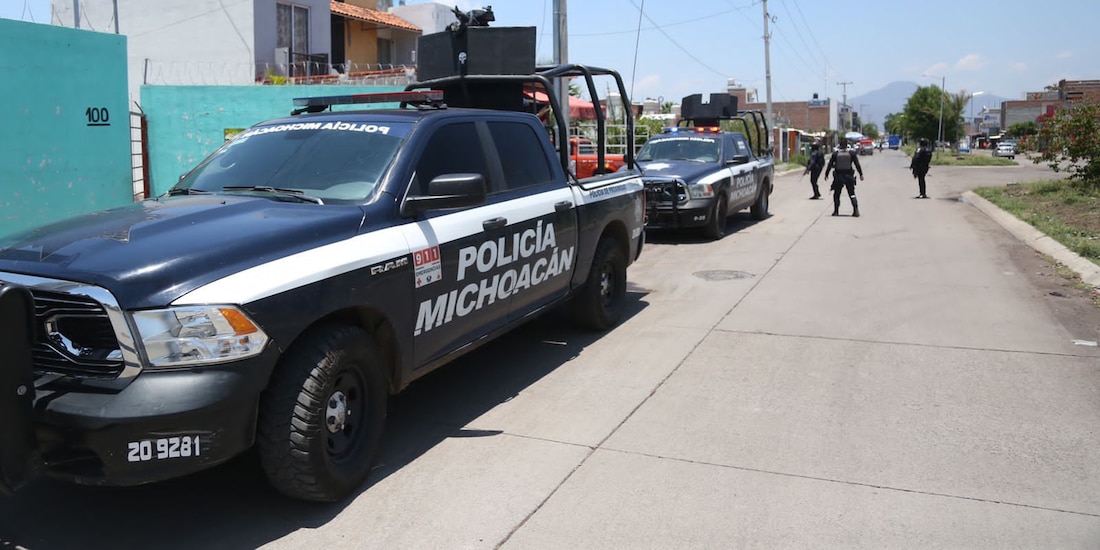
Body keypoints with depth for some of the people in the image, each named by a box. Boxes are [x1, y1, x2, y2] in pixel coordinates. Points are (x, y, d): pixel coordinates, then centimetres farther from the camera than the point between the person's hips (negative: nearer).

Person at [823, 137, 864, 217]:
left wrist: (826, 174, 8)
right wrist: (861, 174, 6)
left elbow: (830, 165, 0)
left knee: (836, 194, 11)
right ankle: (856, 210, -5)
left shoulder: (835, 153, -3)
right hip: (849, 176, 1)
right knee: (852, 194, 6)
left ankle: (836, 211, 11)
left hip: (838, 176, -1)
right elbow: (857, 164, 0)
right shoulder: (852, 153, -2)